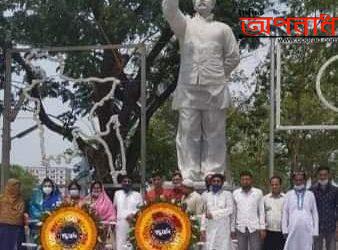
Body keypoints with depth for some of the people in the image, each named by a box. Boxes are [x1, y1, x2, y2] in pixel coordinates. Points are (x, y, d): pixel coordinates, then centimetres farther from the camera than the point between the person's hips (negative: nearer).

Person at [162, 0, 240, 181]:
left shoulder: (223, 29, 14)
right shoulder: (184, 24, 14)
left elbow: (233, 57, 14)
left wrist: (218, 76, 8)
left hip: (215, 90, 0)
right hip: (188, 89, 0)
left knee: (214, 135, 0)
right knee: (188, 134, -2)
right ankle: (189, 177, -1)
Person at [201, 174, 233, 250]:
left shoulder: (227, 194, 3)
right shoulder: (206, 195, 12)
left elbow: (230, 210, -8)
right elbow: (204, 213, 13)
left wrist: (213, 214, -11)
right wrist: (203, 229, 7)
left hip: (223, 230, -2)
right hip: (210, 230, 2)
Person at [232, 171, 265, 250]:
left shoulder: (258, 192, 3)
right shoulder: (235, 193, 6)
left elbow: (261, 211, 4)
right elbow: (233, 212, 9)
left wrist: (262, 228, -2)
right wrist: (232, 229, 7)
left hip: (254, 228, -1)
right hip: (240, 228, 1)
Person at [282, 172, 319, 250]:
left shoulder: (310, 195, 9)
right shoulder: (289, 195, 8)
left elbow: (315, 213, 11)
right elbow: (285, 213, 9)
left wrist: (315, 231, 4)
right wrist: (285, 230, 2)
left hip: (307, 230, 0)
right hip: (293, 229, 0)